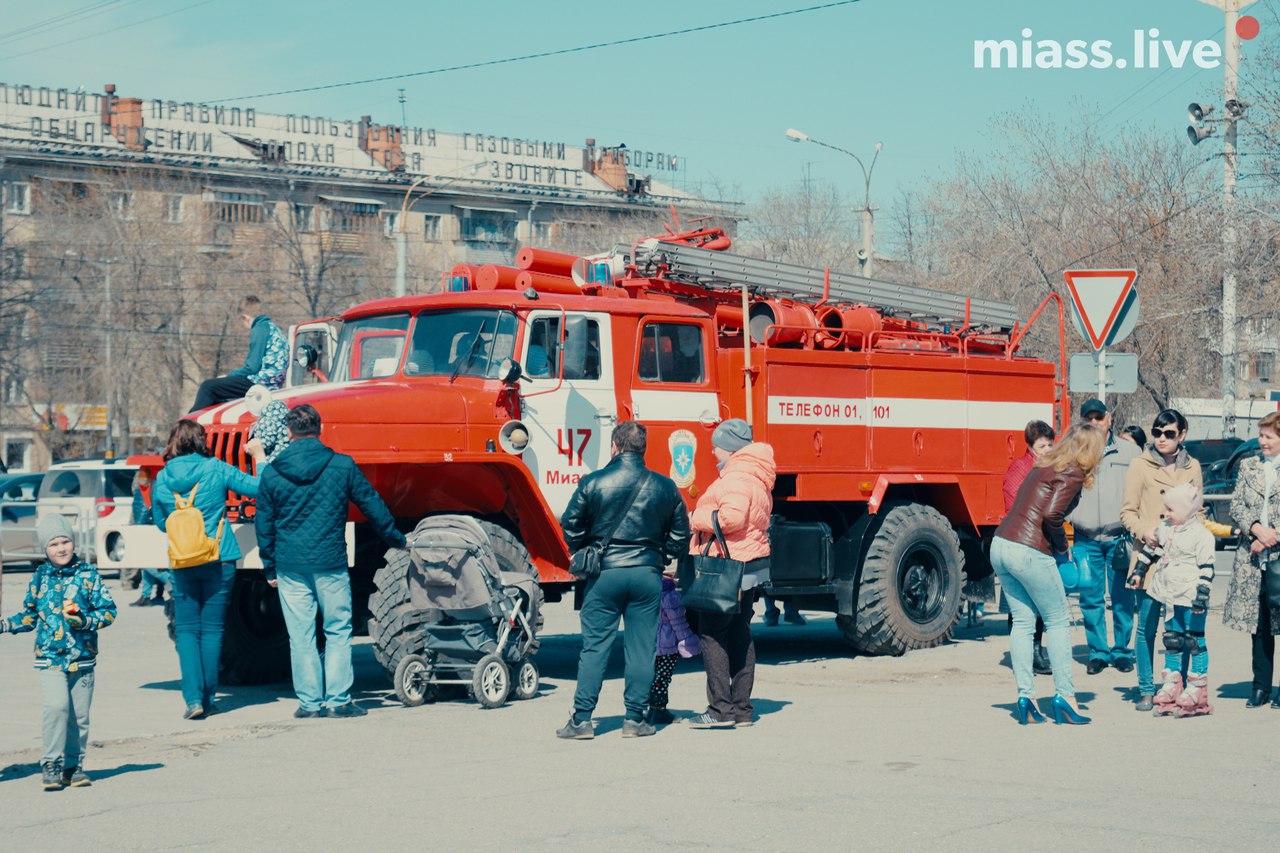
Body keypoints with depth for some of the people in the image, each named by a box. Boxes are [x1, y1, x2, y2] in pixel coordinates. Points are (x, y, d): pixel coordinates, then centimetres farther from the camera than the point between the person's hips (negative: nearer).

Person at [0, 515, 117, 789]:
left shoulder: (88, 574, 2)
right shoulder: (40, 578, 8)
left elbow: (108, 611, 1)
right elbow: (30, 616, 19)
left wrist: (85, 621, -14)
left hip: (83, 657, 0)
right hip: (50, 657, 0)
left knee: (79, 714, 4)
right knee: (56, 706, -18)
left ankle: (74, 766, 19)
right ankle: (51, 765, -7)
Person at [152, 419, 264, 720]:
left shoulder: (162, 479, 1)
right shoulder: (215, 470, -6)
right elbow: (259, 488, -5)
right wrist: (259, 455, 9)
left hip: (182, 564, 1)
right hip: (219, 561, -1)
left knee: (186, 630, 7)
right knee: (211, 630, 7)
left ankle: (193, 698, -6)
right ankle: (207, 700, 10)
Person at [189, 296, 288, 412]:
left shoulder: (259, 329, -10)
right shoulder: (273, 327, 19)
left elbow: (252, 367, -15)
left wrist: (228, 376, 0)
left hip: (261, 382, -10)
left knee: (208, 387, -8)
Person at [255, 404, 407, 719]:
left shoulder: (271, 473, 1)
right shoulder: (342, 466, -2)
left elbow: (264, 524, 7)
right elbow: (372, 505, 5)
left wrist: (270, 568, 17)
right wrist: (397, 539, 19)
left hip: (290, 566, 1)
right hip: (330, 563, -1)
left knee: (300, 636, 7)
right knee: (338, 631, 8)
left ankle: (309, 701, 9)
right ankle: (339, 700, 6)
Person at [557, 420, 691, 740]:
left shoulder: (592, 483, -5)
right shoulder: (665, 487, 2)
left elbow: (570, 528, 1)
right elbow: (679, 536, 9)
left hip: (604, 572, -1)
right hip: (648, 574, 1)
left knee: (595, 647, 3)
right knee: (641, 648, 7)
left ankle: (581, 720, 2)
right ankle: (635, 719, 9)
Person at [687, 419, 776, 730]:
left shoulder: (737, 477, -16)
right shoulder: (756, 476, 17)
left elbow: (732, 517, -29)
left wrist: (697, 519, -14)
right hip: (750, 565, 10)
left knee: (712, 634, -7)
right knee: (740, 635, 13)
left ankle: (721, 709, -10)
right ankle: (741, 709, 15)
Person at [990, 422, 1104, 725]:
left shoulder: (1044, 466, 17)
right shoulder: (1071, 475, -7)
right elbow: (1051, 515, -18)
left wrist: (1056, 547, 14)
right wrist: (1062, 549, -2)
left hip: (1001, 544, 8)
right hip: (1029, 552, -8)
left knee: (1022, 621, 12)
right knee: (1057, 621, 6)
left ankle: (1025, 696, 8)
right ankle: (1064, 695, 7)